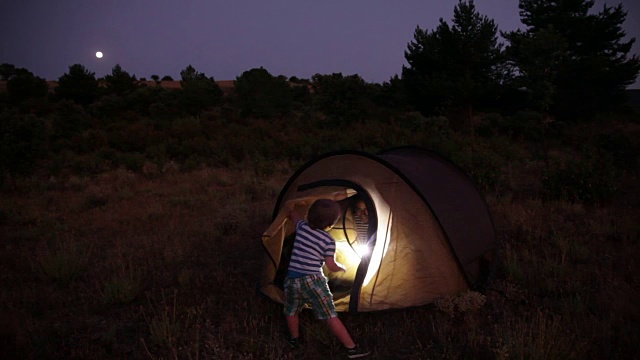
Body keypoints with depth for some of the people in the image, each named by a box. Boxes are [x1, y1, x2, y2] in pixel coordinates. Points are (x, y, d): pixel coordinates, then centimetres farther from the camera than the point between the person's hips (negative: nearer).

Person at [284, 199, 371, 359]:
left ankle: (294, 340, 43)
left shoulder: (302, 227, 9)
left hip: (292, 279, 4)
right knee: (331, 316, 2)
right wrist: (343, 267, 19)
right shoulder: (329, 241, -3)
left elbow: (293, 214, 29)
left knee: (292, 311, 26)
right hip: (313, 281, -4)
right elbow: (332, 266, -1)